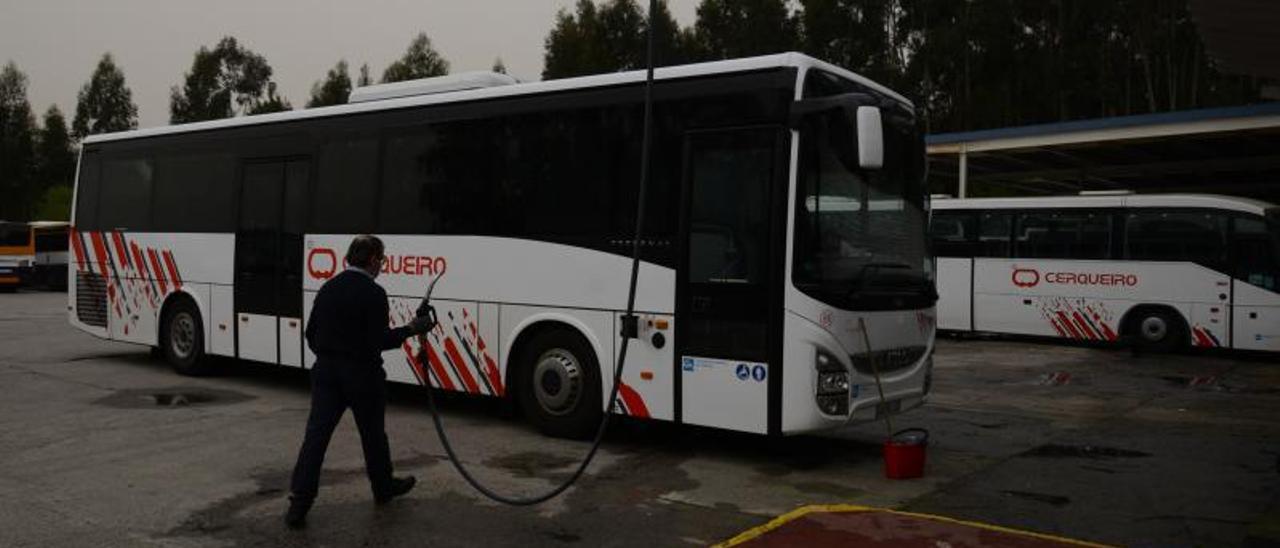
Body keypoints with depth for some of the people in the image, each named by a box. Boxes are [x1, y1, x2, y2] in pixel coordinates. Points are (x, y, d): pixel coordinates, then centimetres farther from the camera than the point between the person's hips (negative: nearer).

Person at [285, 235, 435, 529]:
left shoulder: (329, 287, 6)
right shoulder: (374, 293, -15)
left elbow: (311, 333, 10)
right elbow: (379, 341, -18)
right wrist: (412, 328, -7)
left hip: (326, 372, 5)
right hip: (362, 375, -5)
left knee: (315, 436, 1)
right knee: (372, 434, 14)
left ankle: (298, 503, -4)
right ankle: (384, 487, 33)